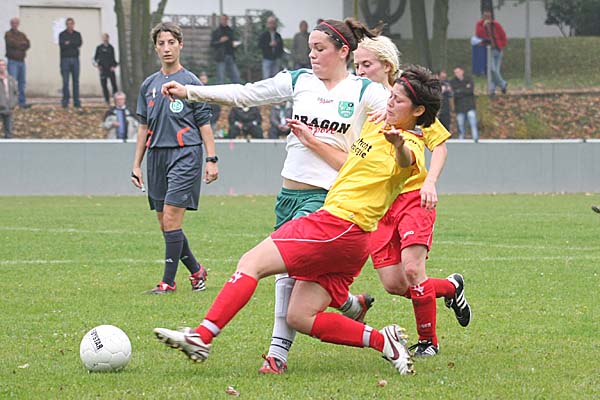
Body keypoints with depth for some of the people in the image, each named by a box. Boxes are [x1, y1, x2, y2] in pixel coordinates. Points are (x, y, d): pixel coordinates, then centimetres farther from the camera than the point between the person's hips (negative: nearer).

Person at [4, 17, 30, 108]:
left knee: (22, 82, 8)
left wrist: (18, 45, -12)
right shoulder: (8, 34, 0)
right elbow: (12, 43, -16)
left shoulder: (22, 35, 16)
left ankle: (22, 102, 14)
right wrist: (22, 44, -2)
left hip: (21, 61, 6)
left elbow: (27, 45, 2)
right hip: (12, 61, -6)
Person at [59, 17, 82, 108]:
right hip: (65, 59, -2)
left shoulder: (77, 34, 12)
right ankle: (65, 101, -2)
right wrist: (74, 44, -13)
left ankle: (76, 101, 5)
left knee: (76, 81, 2)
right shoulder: (62, 34, 5)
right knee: (65, 81, -5)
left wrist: (69, 43, -10)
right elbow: (62, 45, -11)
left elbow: (79, 43, -5)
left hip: (75, 59, 2)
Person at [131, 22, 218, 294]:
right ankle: (196, 271, 23)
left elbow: (204, 123, 0)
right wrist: (136, 165, 15)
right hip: (156, 156, 6)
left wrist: (211, 159, -7)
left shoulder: (190, 82, -1)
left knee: (171, 219, -13)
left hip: (185, 155, -6)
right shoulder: (148, 85, 14)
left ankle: (168, 282, -9)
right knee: (165, 224, 7)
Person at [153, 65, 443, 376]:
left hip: (336, 224, -9)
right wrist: (309, 138, 41)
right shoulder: (374, 126, 18)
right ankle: (382, 341, 2)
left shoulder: (409, 145, -11)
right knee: (299, 318, 3)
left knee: (251, 263, -11)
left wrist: (399, 144, -59)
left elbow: (408, 160, -37)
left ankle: (202, 337, -17)